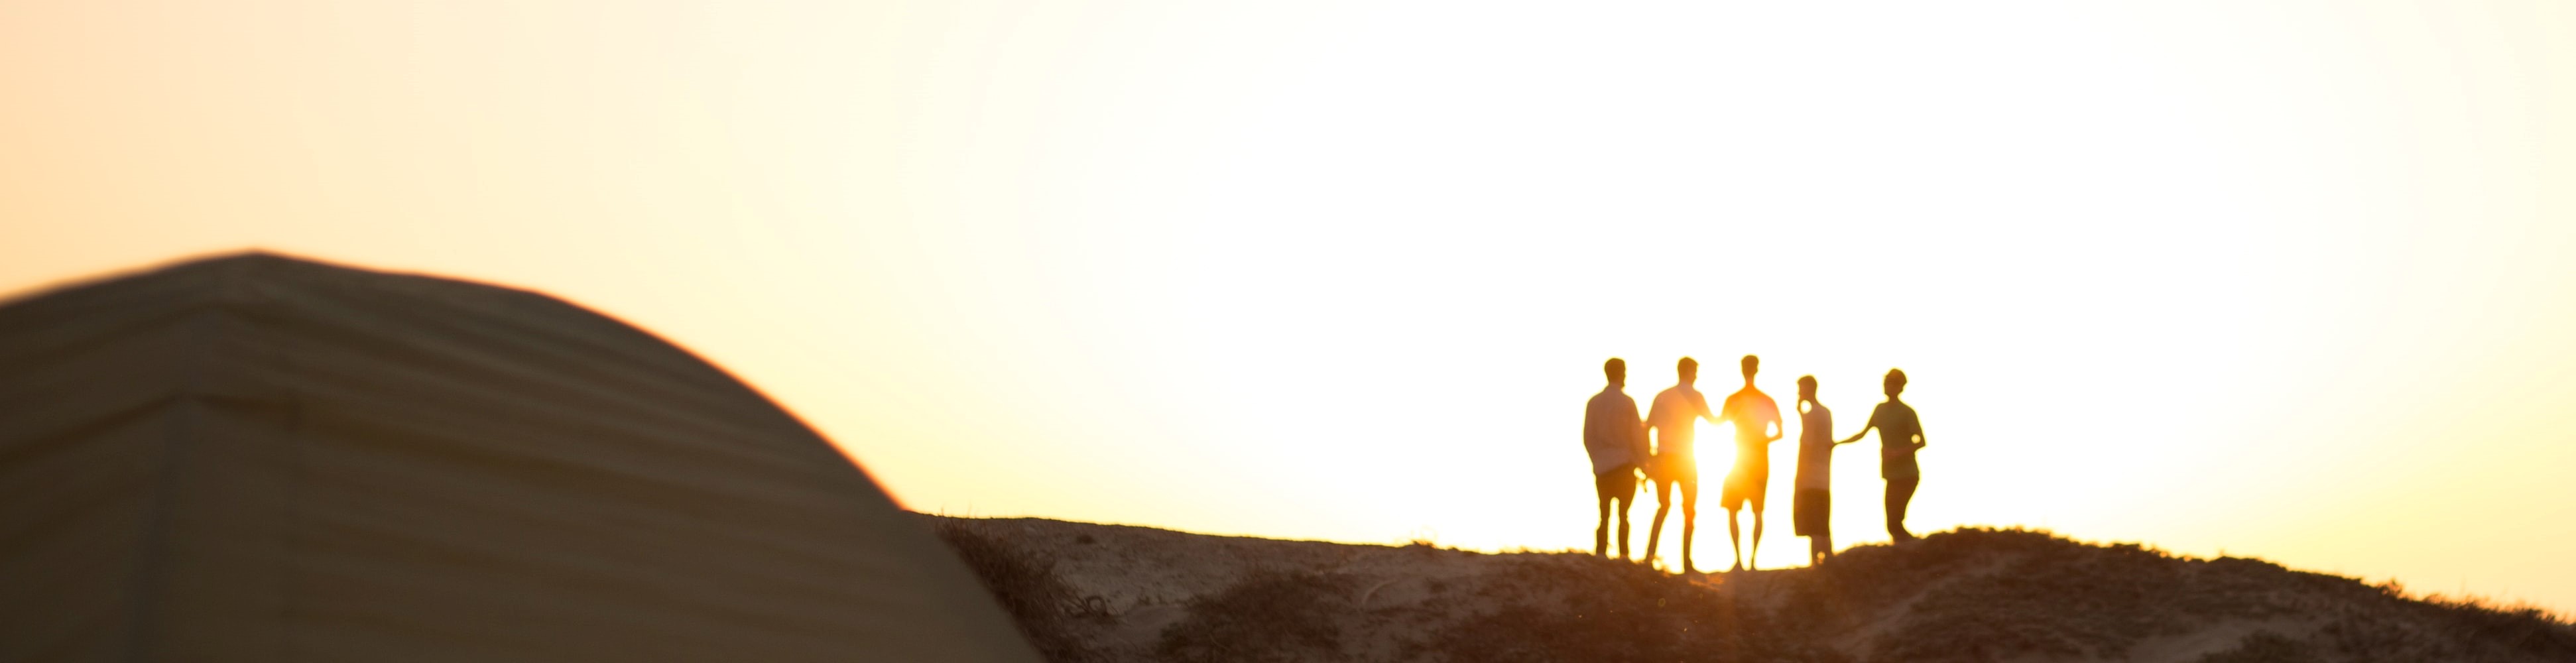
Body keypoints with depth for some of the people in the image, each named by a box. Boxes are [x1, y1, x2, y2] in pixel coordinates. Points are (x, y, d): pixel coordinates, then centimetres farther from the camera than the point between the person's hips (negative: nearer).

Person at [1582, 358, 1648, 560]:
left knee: (1604, 515, 7)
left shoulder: (1593, 402, 2)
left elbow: (1588, 437, 5)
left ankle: (1600, 555, 1)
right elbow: (1636, 436, -6)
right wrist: (1642, 462, 4)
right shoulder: (1627, 403, -8)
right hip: (1624, 464, -3)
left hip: (1601, 467, 3)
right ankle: (1623, 555, -4)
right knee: (1624, 514, 0)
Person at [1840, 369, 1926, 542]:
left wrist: (1898, 453, -26)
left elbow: (1921, 442, -14)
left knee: (1894, 524, -15)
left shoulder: (1907, 412, -8)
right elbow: (1863, 433, 22)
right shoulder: (1880, 410, 12)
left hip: (1907, 475, -7)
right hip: (1892, 476, 7)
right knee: (1894, 524, 5)